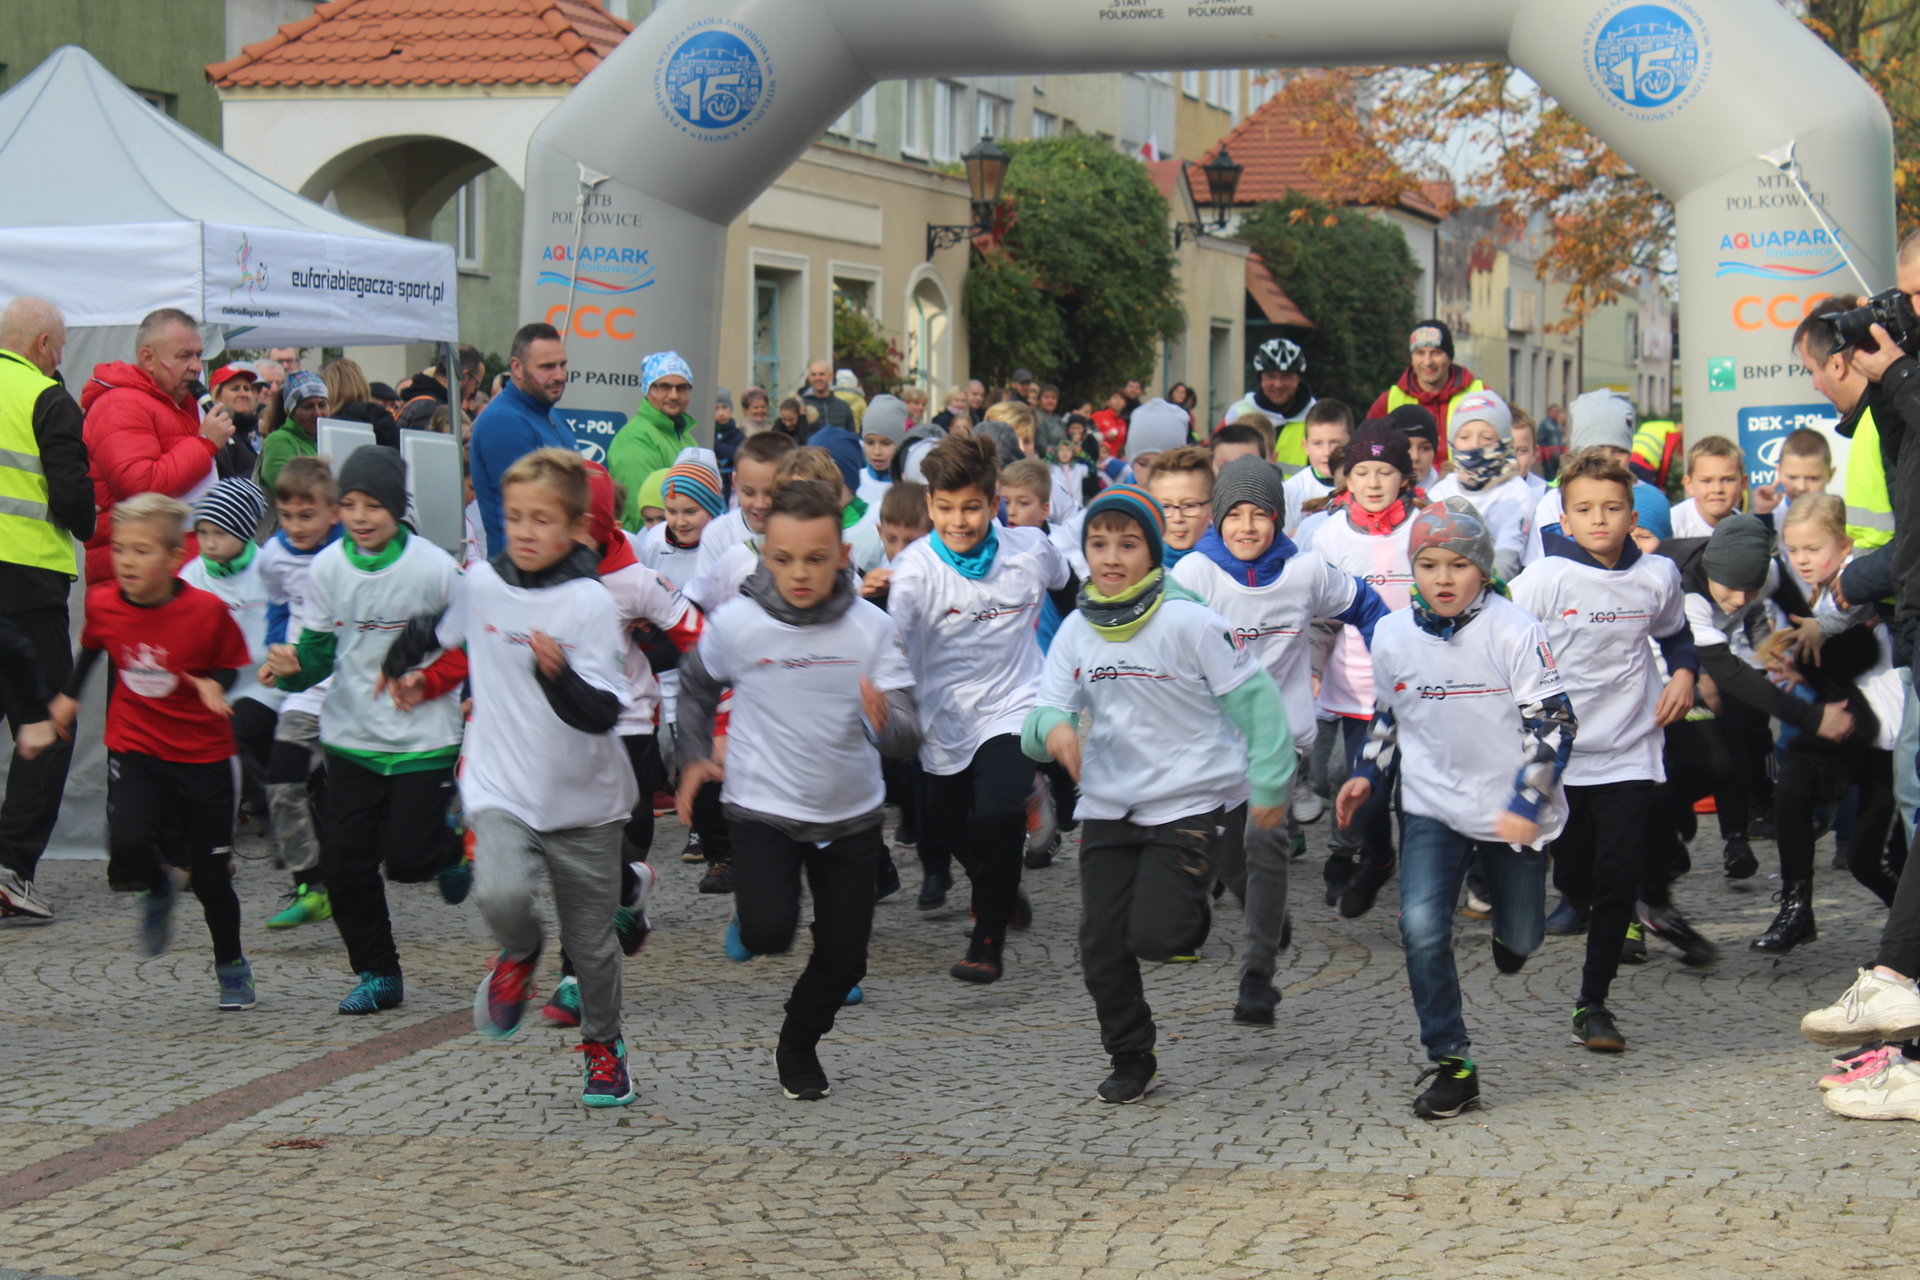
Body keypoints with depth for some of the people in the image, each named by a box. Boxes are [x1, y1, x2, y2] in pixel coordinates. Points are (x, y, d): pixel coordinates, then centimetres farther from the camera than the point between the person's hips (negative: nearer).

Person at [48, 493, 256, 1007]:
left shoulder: (206, 611, -16)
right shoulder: (103, 604, -6)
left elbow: (232, 662, -1)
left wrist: (215, 685, -21)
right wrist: (69, 694, 19)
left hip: (202, 756, -2)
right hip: (135, 749, 2)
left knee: (210, 877, 2)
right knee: (127, 846, -23)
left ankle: (232, 967, 27)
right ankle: (160, 888, 13)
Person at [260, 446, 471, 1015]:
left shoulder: (434, 568, -13)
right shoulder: (327, 568, -3)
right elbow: (320, 650, 4)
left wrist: (428, 681, -16)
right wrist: (293, 668, -18)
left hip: (423, 738, -3)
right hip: (350, 735, 3)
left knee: (405, 859, -8)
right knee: (344, 863, 1)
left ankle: (450, 845, 29)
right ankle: (377, 974, 18)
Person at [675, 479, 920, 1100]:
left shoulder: (872, 628, -11)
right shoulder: (736, 622, -11)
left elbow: (908, 733, -14)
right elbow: (696, 686, 11)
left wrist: (884, 721, -36)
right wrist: (694, 756, 6)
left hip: (852, 814, 2)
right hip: (761, 808, -2)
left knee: (843, 957, 6)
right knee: (770, 934, -22)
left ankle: (798, 1046, 35)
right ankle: (750, 917, 16)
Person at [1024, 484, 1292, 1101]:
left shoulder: (1188, 621, -14)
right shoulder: (1076, 631, 2)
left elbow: (1254, 699, -8)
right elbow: (1042, 715, 1)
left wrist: (1270, 784, -6)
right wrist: (1052, 727, -23)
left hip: (1188, 802, -5)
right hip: (1107, 808, 5)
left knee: (1154, 937, -15)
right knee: (1102, 945, 3)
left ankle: (1195, 908, 21)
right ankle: (1130, 1060, 24)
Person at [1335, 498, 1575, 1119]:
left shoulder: (1514, 630, -13)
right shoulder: (1393, 636, -1)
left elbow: (1553, 722, -12)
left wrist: (1526, 801, -18)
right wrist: (1367, 773, 5)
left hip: (1513, 811, -1)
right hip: (1433, 807, 2)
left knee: (1521, 940, 12)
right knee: (1422, 926, -19)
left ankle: (1508, 927, 53)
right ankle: (1450, 1066, -10)